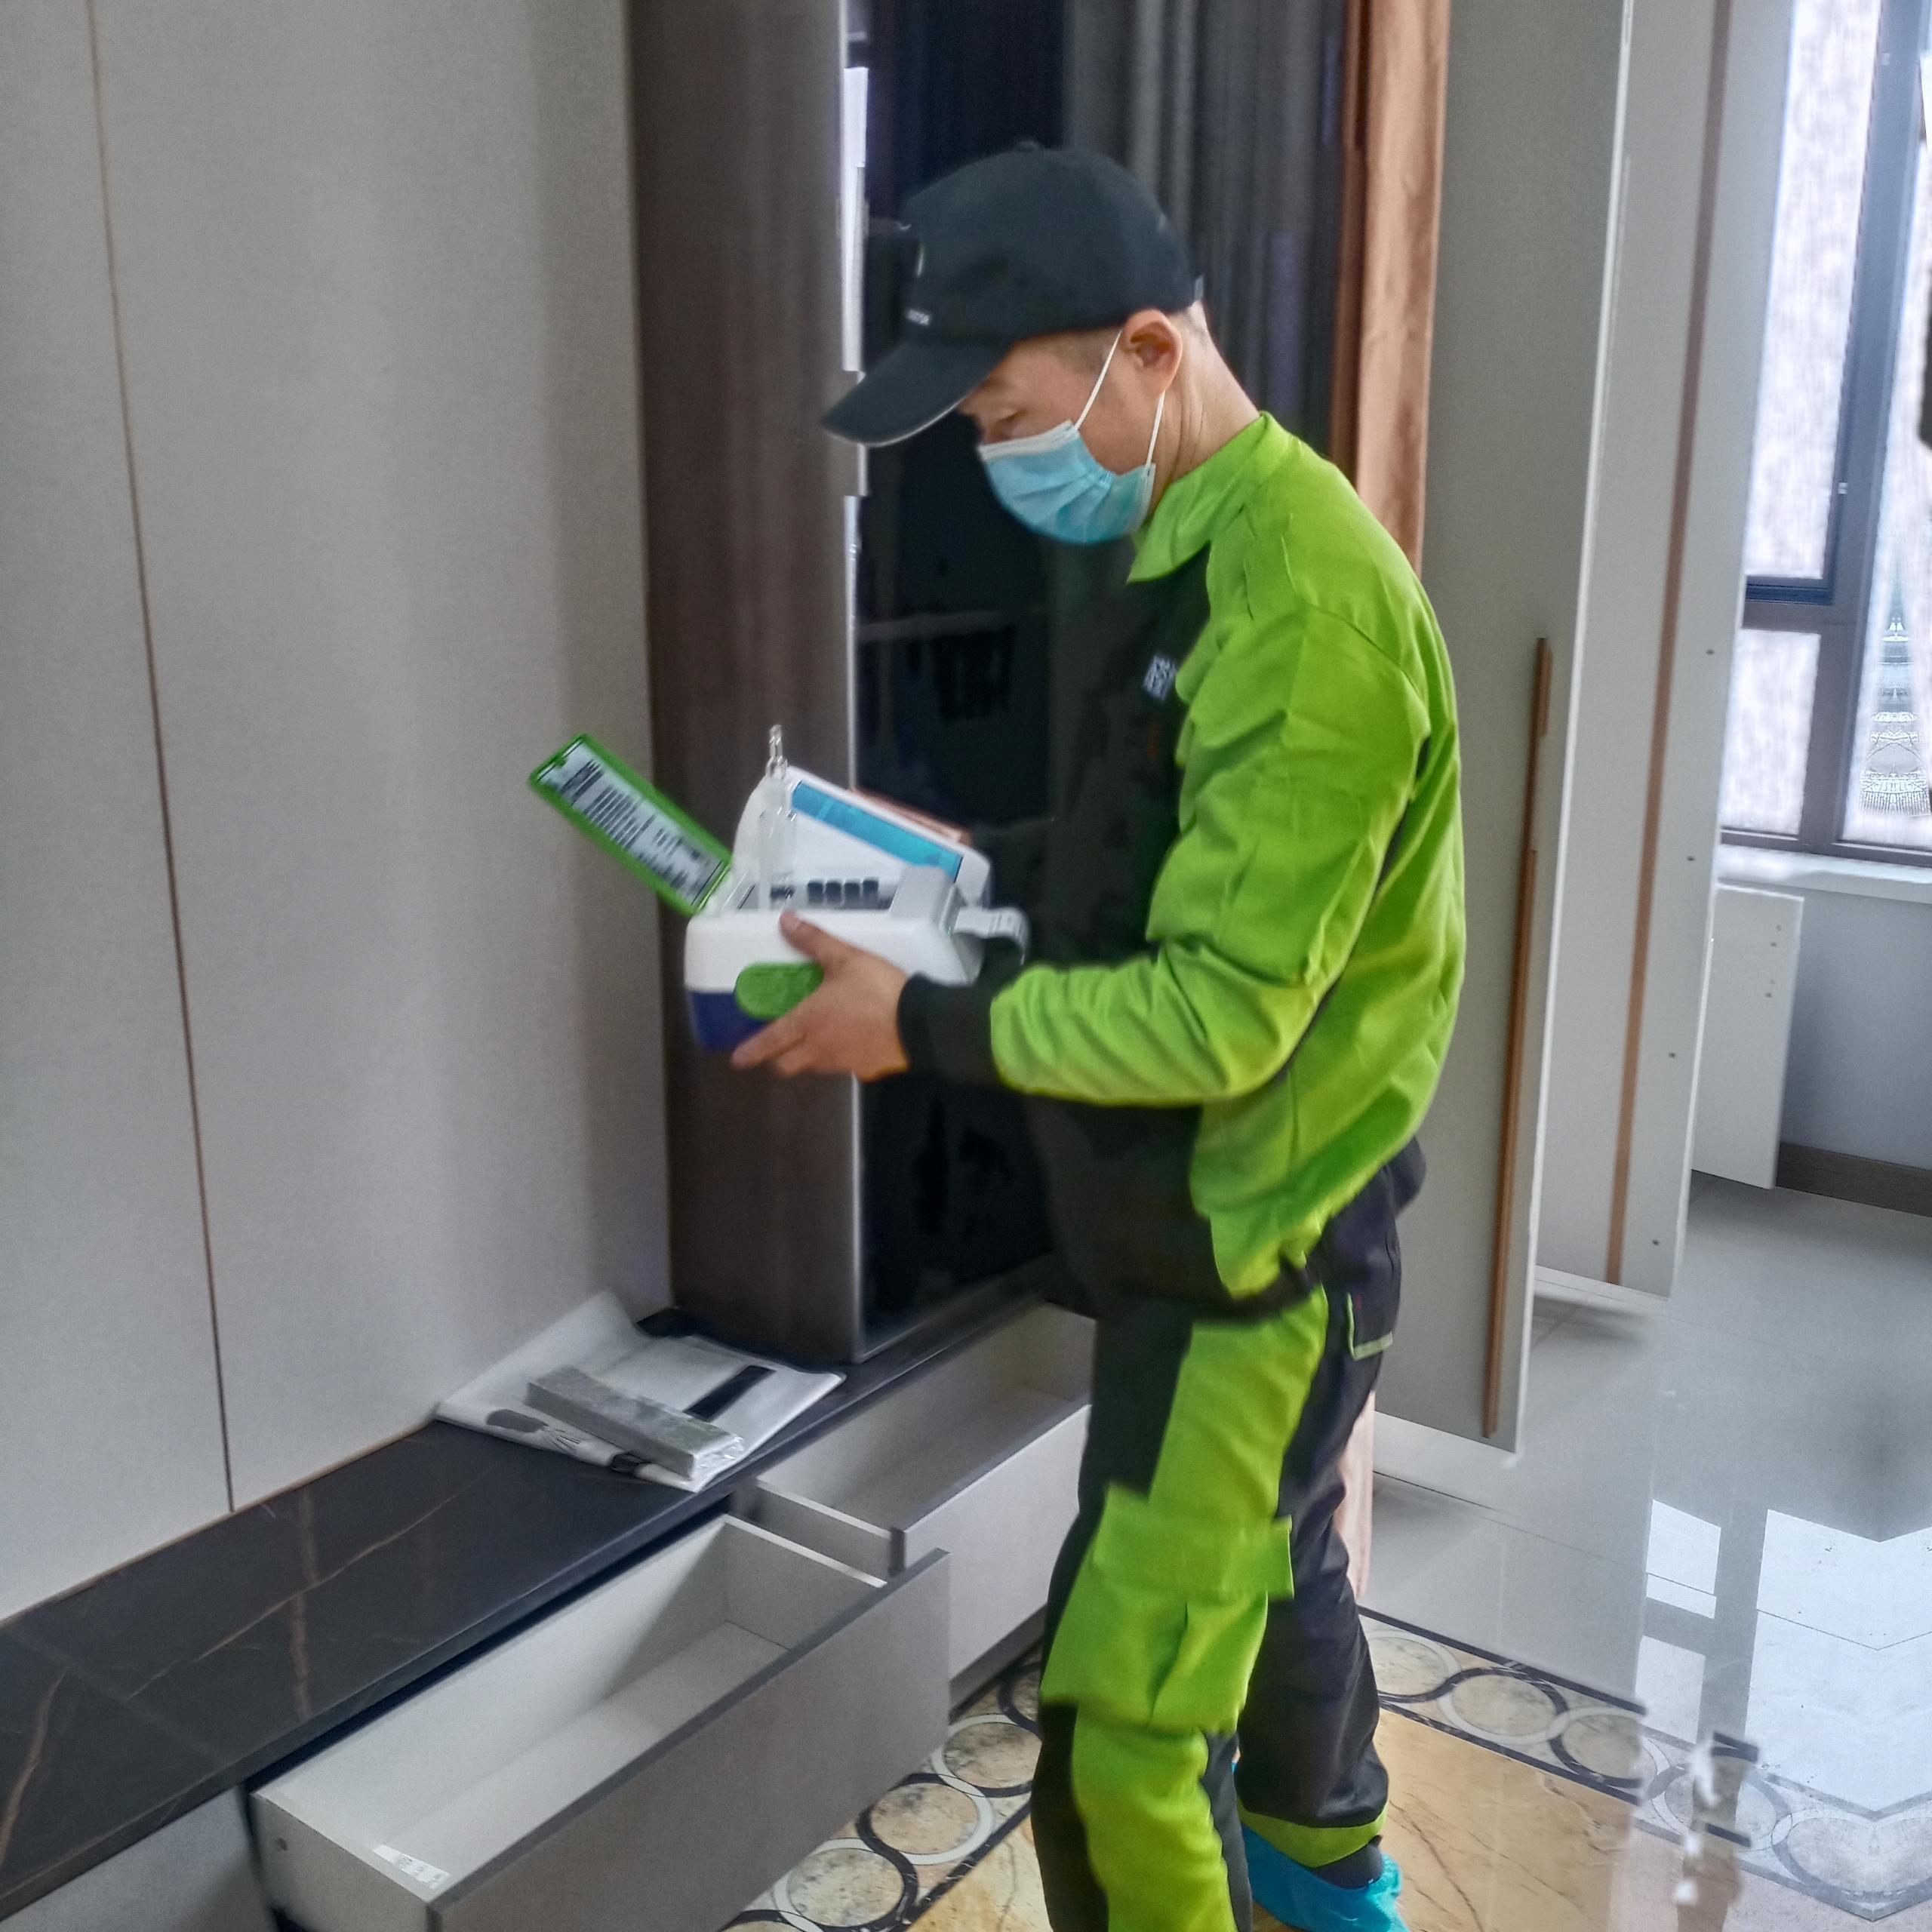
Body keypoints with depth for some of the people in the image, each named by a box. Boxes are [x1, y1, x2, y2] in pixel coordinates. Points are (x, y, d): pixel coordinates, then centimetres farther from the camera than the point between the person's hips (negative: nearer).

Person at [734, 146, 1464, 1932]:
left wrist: (924, 1026, -21)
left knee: (1118, 1731, 0)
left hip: (1257, 1248, -10)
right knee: (1271, 1564, 29)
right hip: (1233, 1217, 10)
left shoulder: (1299, 601, -27)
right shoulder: (1212, 548, 5)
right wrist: (991, 867, 4)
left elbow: (1225, 1011, -27)